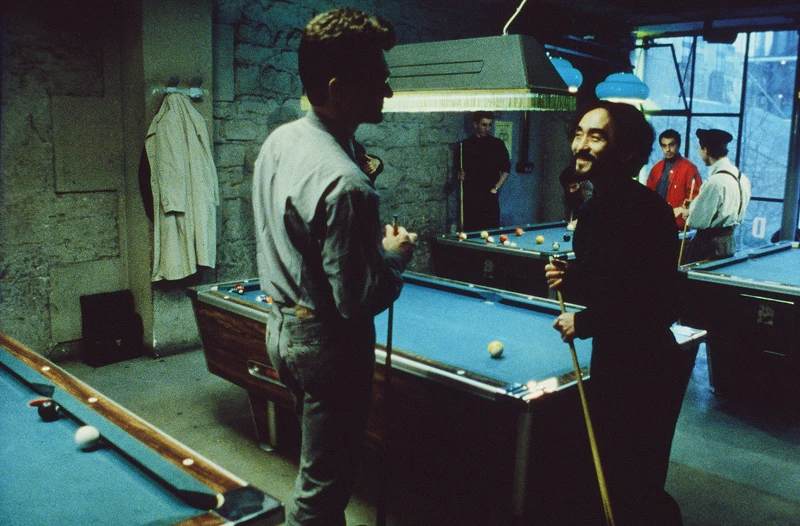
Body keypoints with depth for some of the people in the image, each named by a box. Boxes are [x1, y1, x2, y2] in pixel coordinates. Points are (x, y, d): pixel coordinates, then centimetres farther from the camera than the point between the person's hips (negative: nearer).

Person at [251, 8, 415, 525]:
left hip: (282, 326, 9)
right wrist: (395, 254, -9)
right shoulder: (346, 185, -29)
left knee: (318, 464, 28)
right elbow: (357, 300, -25)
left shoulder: (278, 140, 0)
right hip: (329, 345, -9)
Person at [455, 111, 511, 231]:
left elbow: (506, 170, 9)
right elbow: (458, 170, 12)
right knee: (469, 230, -1)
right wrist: (460, 175, -10)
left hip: (490, 197, 0)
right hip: (470, 197, 0)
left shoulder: (498, 144, 6)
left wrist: (495, 188, -2)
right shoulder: (465, 145, 6)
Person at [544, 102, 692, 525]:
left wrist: (586, 322, -17)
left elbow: (663, 303, -25)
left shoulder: (647, 211, -22)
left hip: (644, 370, -9)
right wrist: (570, 278, -4)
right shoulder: (595, 207, 6)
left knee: (636, 490, 3)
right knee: (615, 476, 21)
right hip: (613, 361, 9)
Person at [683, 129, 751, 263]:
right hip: (730, 243, 9)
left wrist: (689, 212, 3)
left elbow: (698, 222, -20)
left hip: (708, 246, -9)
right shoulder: (743, 179, 6)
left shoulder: (714, 182, -21)